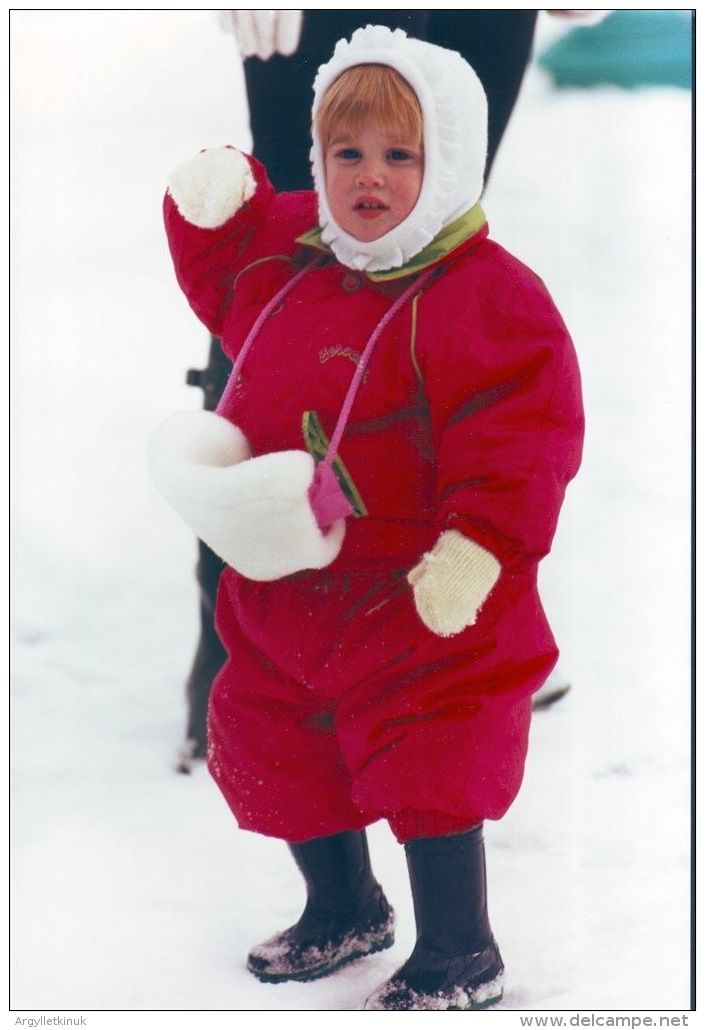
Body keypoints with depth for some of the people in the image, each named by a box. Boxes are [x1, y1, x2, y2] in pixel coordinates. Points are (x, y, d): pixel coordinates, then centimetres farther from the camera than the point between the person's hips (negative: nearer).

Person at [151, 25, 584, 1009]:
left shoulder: (489, 297, -20)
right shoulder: (289, 254, 3)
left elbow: (524, 438, -24)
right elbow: (226, 287, 25)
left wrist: (477, 547, -31)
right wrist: (213, 202, 6)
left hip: (417, 599, -7)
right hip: (283, 589, 8)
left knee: (431, 775, -3)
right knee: (279, 755, 19)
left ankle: (461, 956, 16)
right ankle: (345, 911, 42)